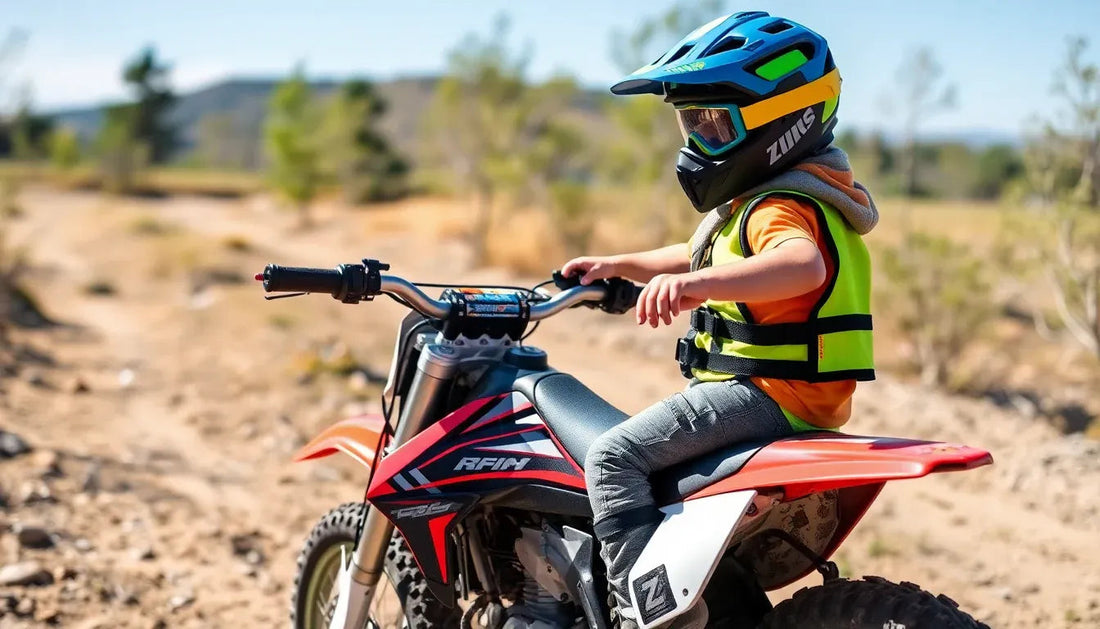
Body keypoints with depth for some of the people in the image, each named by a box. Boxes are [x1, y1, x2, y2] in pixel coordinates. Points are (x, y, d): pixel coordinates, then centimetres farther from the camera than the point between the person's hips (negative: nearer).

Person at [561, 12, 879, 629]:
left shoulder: (781, 207, -18)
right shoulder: (760, 198, 17)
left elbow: (804, 266, -42)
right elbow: (701, 253, 34)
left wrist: (696, 283, -54)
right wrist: (618, 265, 31)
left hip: (767, 394, -11)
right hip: (769, 389, 11)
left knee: (615, 455, -19)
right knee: (634, 445, 28)